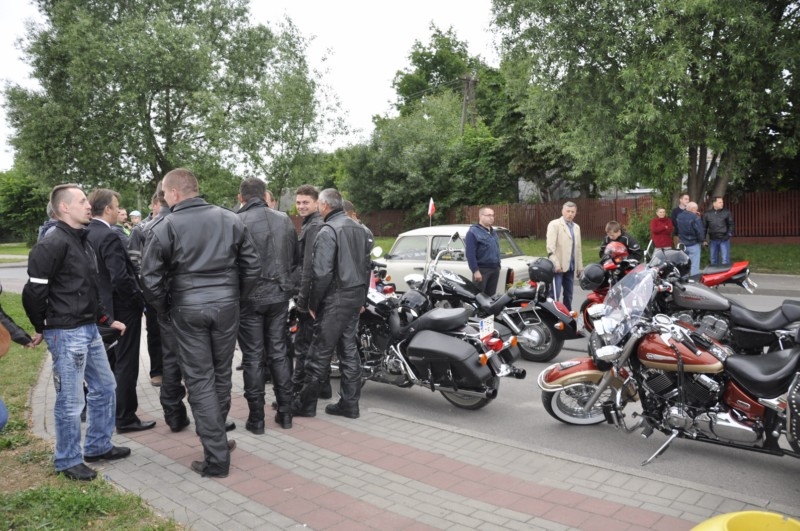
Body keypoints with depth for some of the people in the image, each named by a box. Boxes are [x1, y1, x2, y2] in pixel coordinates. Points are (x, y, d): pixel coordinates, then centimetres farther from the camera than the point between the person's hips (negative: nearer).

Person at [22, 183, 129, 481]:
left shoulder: (83, 242, 14)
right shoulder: (53, 244, -16)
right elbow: (33, 291, -18)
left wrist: (107, 320, 17)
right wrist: (43, 328, -6)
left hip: (89, 330, 9)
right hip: (66, 334, -9)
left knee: (105, 387, 17)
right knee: (70, 401, 2)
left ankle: (97, 447, 32)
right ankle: (68, 461, 18)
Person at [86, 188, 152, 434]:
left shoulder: (86, 234, 4)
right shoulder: (109, 236, -22)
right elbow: (120, 278, -27)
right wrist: (138, 299, -13)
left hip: (103, 307, 9)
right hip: (122, 307, -9)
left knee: (109, 362, 21)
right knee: (126, 364, 1)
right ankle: (125, 418, 10)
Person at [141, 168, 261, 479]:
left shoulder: (166, 227, -6)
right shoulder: (230, 220, 3)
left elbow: (150, 277, -7)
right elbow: (252, 266, 3)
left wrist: (164, 307, 8)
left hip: (188, 309, -3)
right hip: (226, 305, 3)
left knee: (199, 380, 4)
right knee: (222, 374, 16)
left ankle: (217, 458, 6)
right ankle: (216, 438, 31)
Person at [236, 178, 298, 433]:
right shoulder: (284, 220, 3)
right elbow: (295, 258, 9)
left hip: (250, 297, -4)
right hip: (280, 295, 4)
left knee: (253, 357, 5)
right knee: (279, 352, 13)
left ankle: (256, 418, 11)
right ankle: (285, 412, 19)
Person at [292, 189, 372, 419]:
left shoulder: (327, 231, -13)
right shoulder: (359, 229, 14)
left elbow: (321, 273, -19)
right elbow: (366, 266, 17)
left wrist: (313, 303, -9)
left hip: (335, 299, -8)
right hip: (356, 296, 8)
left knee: (320, 353, 0)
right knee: (349, 350, 12)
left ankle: (306, 404, 10)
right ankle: (349, 404, 16)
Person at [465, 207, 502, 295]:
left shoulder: (493, 232, 18)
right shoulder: (473, 232, -10)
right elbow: (470, 254, -17)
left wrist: (498, 266, 19)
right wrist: (475, 270, -21)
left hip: (495, 269, 8)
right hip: (482, 269, -8)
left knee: (490, 295, 12)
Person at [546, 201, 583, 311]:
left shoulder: (576, 227, 17)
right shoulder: (554, 224, -4)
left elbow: (578, 249, 20)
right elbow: (550, 246, -13)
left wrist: (580, 266, 14)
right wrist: (556, 264, -20)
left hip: (571, 267, 7)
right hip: (558, 266, -7)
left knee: (568, 294, 11)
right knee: (555, 295, -9)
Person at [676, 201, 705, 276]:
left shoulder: (679, 216, 5)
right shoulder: (695, 217, -16)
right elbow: (699, 231, -16)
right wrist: (701, 240, 0)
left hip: (683, 244, 7)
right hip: (693, 244, -7)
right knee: (694, 266, -4)